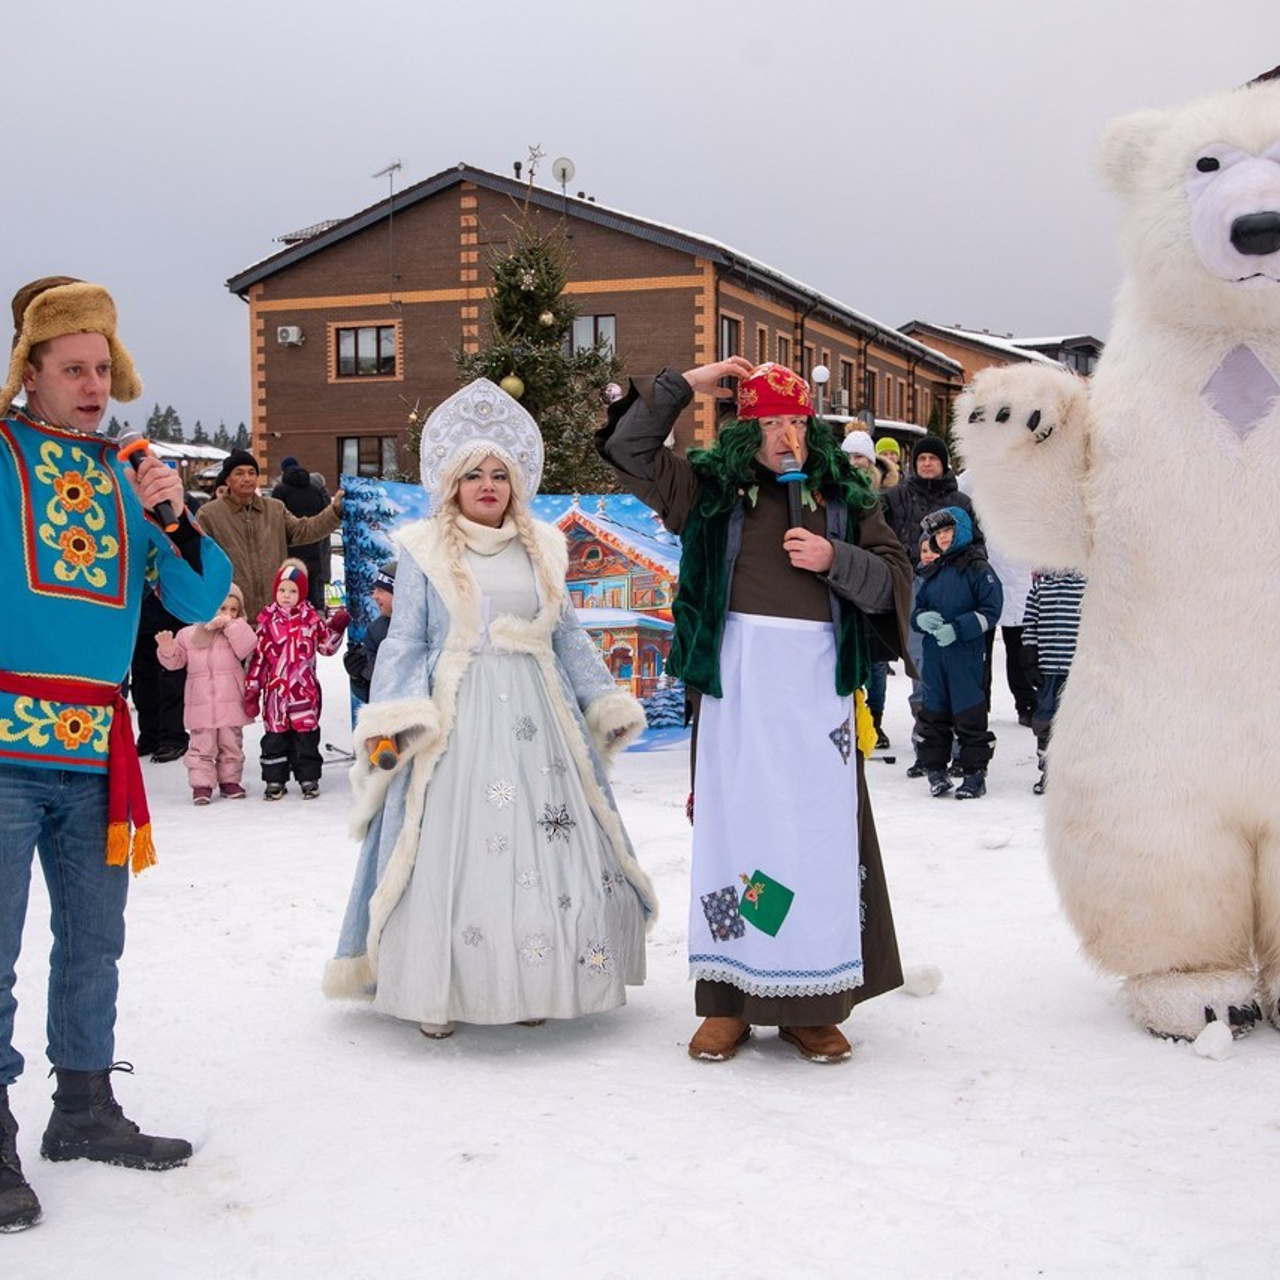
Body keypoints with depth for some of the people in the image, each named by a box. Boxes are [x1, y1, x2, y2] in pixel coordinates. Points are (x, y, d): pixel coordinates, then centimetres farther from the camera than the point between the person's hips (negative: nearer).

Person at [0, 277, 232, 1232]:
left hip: (94, 749, 6)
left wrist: (171, 518, -6)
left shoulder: (124, 473, 13)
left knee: (94, 938, 15)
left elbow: (201, 599, 10)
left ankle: (86, 1108, 29)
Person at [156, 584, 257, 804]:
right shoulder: (188, 634, 6)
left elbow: (246, 648, -17)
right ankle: (201, 784, 4)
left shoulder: (238, 631, 4)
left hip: (230, 702, 0)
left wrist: (230, 624, -17)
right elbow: (175, 661, 9)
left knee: (231, 744, 10)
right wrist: (167, 649, -11)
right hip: (201, 703, 0)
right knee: (202, 746, 0)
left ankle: (229, 780, 22)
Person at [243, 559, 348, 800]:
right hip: (275, 689, 0)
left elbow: (326, 646, 6)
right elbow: (257, 656, 3)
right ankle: (275, 780, 16)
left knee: (306, 734, 5)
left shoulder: (311, 619, 1)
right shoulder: (268, 621, 1)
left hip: (304, 690, 0)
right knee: (274, 735, 6)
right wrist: (251, 689, 1)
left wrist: (336, 628, -12)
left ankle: (308, 778, 16)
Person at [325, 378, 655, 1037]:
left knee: (545, 844, 2)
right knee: (449, 851, -6)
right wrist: (392, 717, -11)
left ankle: (532, 982, 14)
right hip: (455, 717, -3)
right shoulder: (425, 550, 2)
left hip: (535, 714, 4)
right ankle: (438, 993, 4)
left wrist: (606, 704, 16)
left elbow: (570, 637, 18)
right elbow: (403, 641, 0)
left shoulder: (542, 548, 13)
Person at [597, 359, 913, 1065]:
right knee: (732, 827, 1)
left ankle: (812, 1005, 8)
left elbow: (895, 578, 8)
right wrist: (687, 382, 0)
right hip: (734, 686, -1)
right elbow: (628, 449, 5)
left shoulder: (844, 497, 10)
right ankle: (726, 1000, 9)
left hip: (818, 688, 1)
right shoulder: (711, 490, 7)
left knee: (822, 834, 0)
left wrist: (834, 559, -8)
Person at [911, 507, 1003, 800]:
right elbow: (916, 607, 19)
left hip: (966, 654, -5)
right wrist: (922, 618, -5)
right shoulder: (931, 572, 15)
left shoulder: (978, 568, -3)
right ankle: (935, 768, 17)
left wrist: (958, 628, -17)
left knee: (969, 714, -3)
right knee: (933, 711, 8)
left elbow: (991, 610, -8)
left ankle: (974, 773, 4)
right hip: (933, 654, 6)